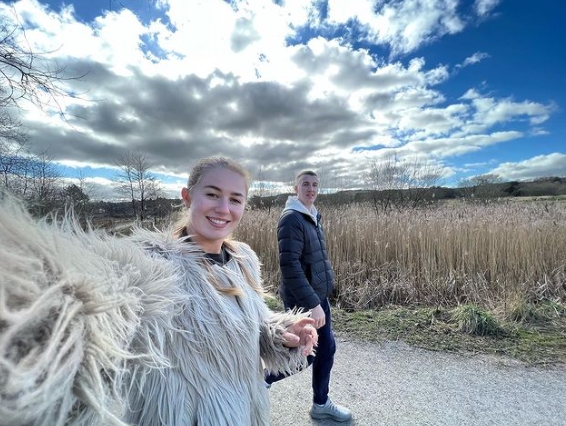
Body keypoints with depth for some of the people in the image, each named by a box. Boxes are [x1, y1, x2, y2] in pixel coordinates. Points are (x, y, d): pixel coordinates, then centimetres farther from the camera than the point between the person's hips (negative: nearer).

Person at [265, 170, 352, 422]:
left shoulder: (313, 216, 8)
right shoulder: (291, 218, -21)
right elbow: (289, 265, -27)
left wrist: (318, 298, 18)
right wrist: (312, 303, -27)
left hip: (318, 294, 9)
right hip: (302, 299, -9)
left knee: (327, 347, 16)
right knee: (307, 353, 5)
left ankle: (321, 404, 36)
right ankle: (262, 380, 29)